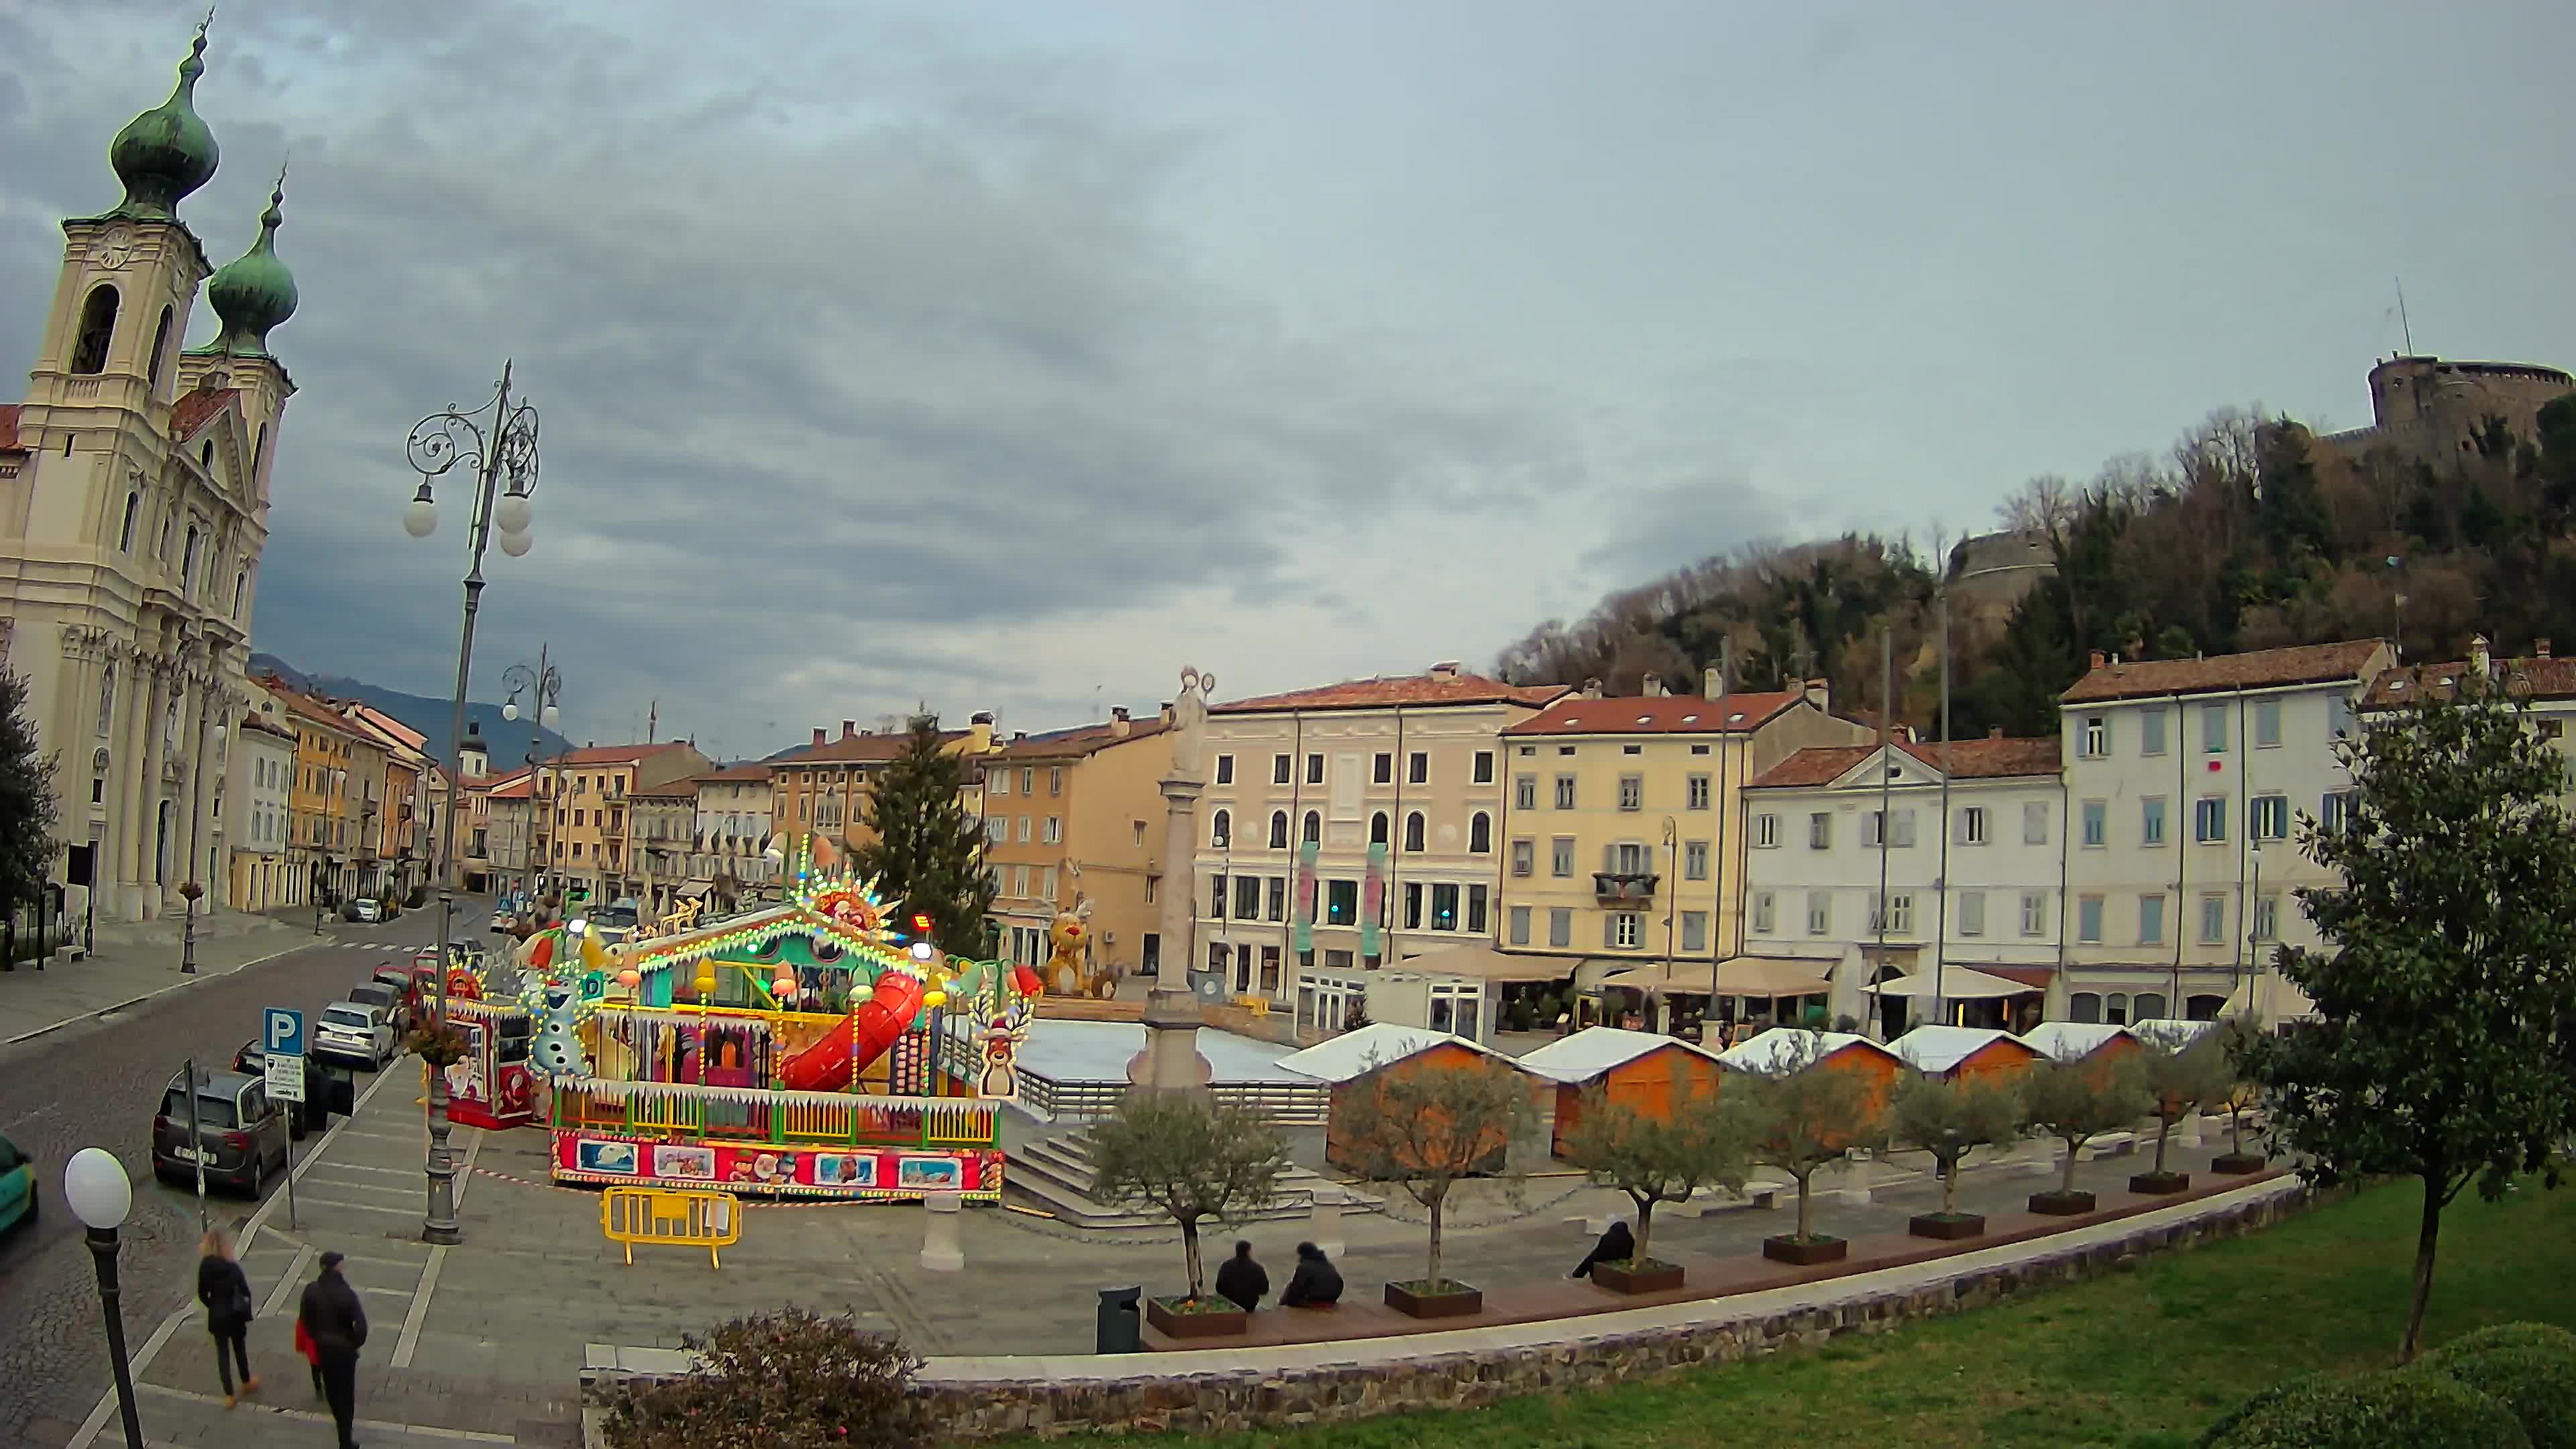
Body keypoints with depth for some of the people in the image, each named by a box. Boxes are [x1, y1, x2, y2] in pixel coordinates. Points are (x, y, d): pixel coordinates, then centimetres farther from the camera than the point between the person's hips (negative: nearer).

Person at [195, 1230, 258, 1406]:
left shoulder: (205, 1267, -11)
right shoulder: (232, 1268, -19)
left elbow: (202, 1295, -4)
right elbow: (245, 1292, -13)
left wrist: (215, 1307, 13)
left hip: (217, 1316, 1)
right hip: (235, 1315, -1)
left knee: (223, 1353, 10)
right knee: (239, 1348, 19)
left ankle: (229, 1395, 10)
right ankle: (246, 1383, 38)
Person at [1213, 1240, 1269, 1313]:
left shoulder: (1225, 1266, -15)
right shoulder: (1257, 1268, -19)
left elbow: (1219, 1289, -7)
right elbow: (1264, 1290, -9)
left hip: (1229, 1306, 1)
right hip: (1249, 1307, -1)